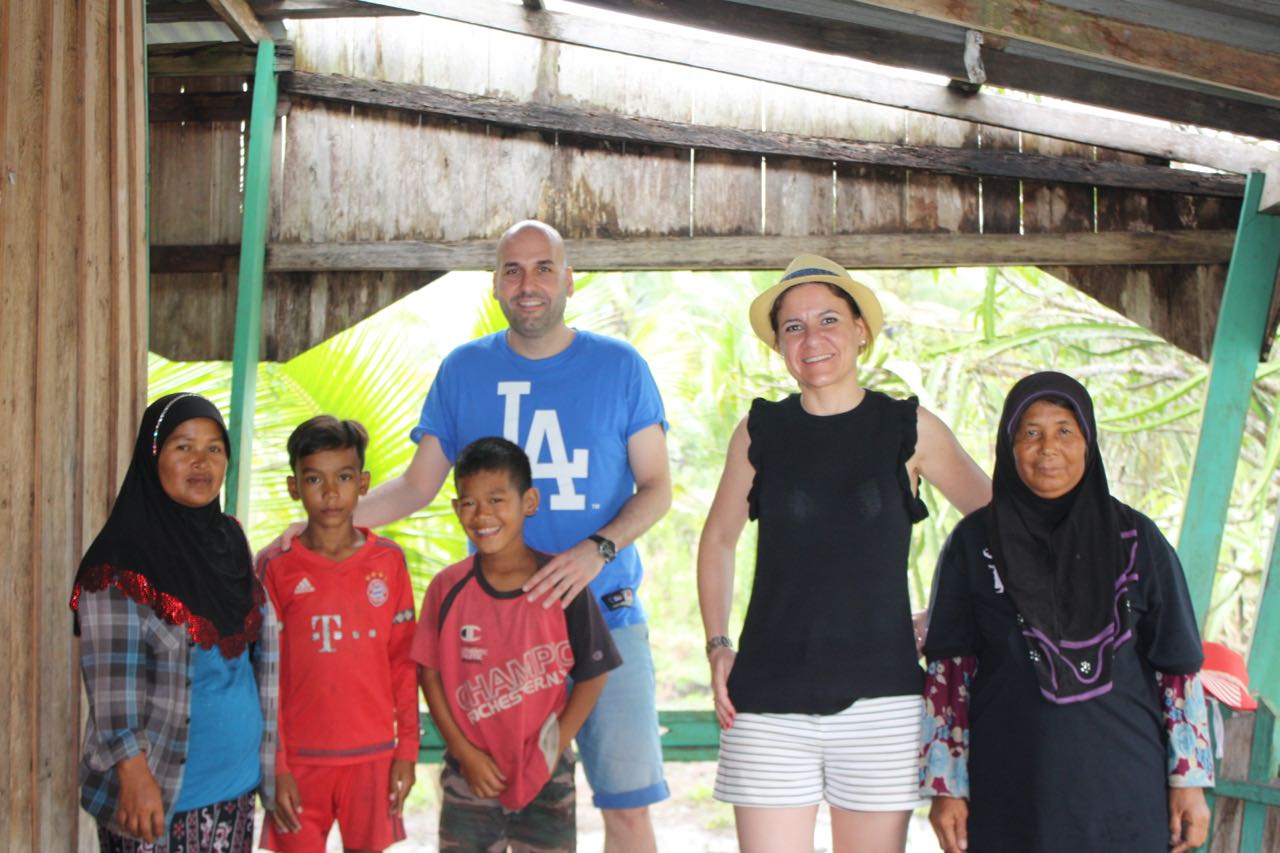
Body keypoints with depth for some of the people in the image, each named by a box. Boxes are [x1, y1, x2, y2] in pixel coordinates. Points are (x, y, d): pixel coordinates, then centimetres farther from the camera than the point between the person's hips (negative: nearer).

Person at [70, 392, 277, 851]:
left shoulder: (230, 542, 10)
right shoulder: (123, 562, -10)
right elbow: (112, 679, -14)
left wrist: (272, 762, 13)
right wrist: (132, 771, -20)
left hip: (236, 781, 6)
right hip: (159, 792, -6)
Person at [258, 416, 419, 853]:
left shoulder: (388, 561, 2)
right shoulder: (276, 568, -2)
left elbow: (405, 663, 5)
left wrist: (407, 750, 2)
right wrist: (275, 767, -5)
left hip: (373, 758, 1)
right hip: (300, 762, -1)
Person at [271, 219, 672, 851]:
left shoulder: (619, 367, 3)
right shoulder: (463, 371, 8)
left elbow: (656, 488, 3)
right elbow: (417, 485, 10)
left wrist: (597, 550, -15)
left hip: (603, 615, -1)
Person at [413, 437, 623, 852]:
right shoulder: (448, 588, -4)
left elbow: (592, 674, -4)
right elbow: (430, 674, -1)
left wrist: (554, 748, -10)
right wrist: (465, 753, -7)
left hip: (546, 778, -1)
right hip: (471, 778, 1)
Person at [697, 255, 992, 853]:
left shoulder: (909, 429, 2)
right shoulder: (760, 433, 6)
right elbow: (718, 540, 18)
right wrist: (716, 645, 7)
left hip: (881, 696, 0)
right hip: (768, 697, 1)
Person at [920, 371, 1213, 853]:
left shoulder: (1136, 539, 3)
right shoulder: (974, 542, 1)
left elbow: (1177, 666, 5)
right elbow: (948, 670, 1)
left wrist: (1189, 780, 1)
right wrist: (946, 787, -3)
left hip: (1122, 790, 1)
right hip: (1009, 791, 0)